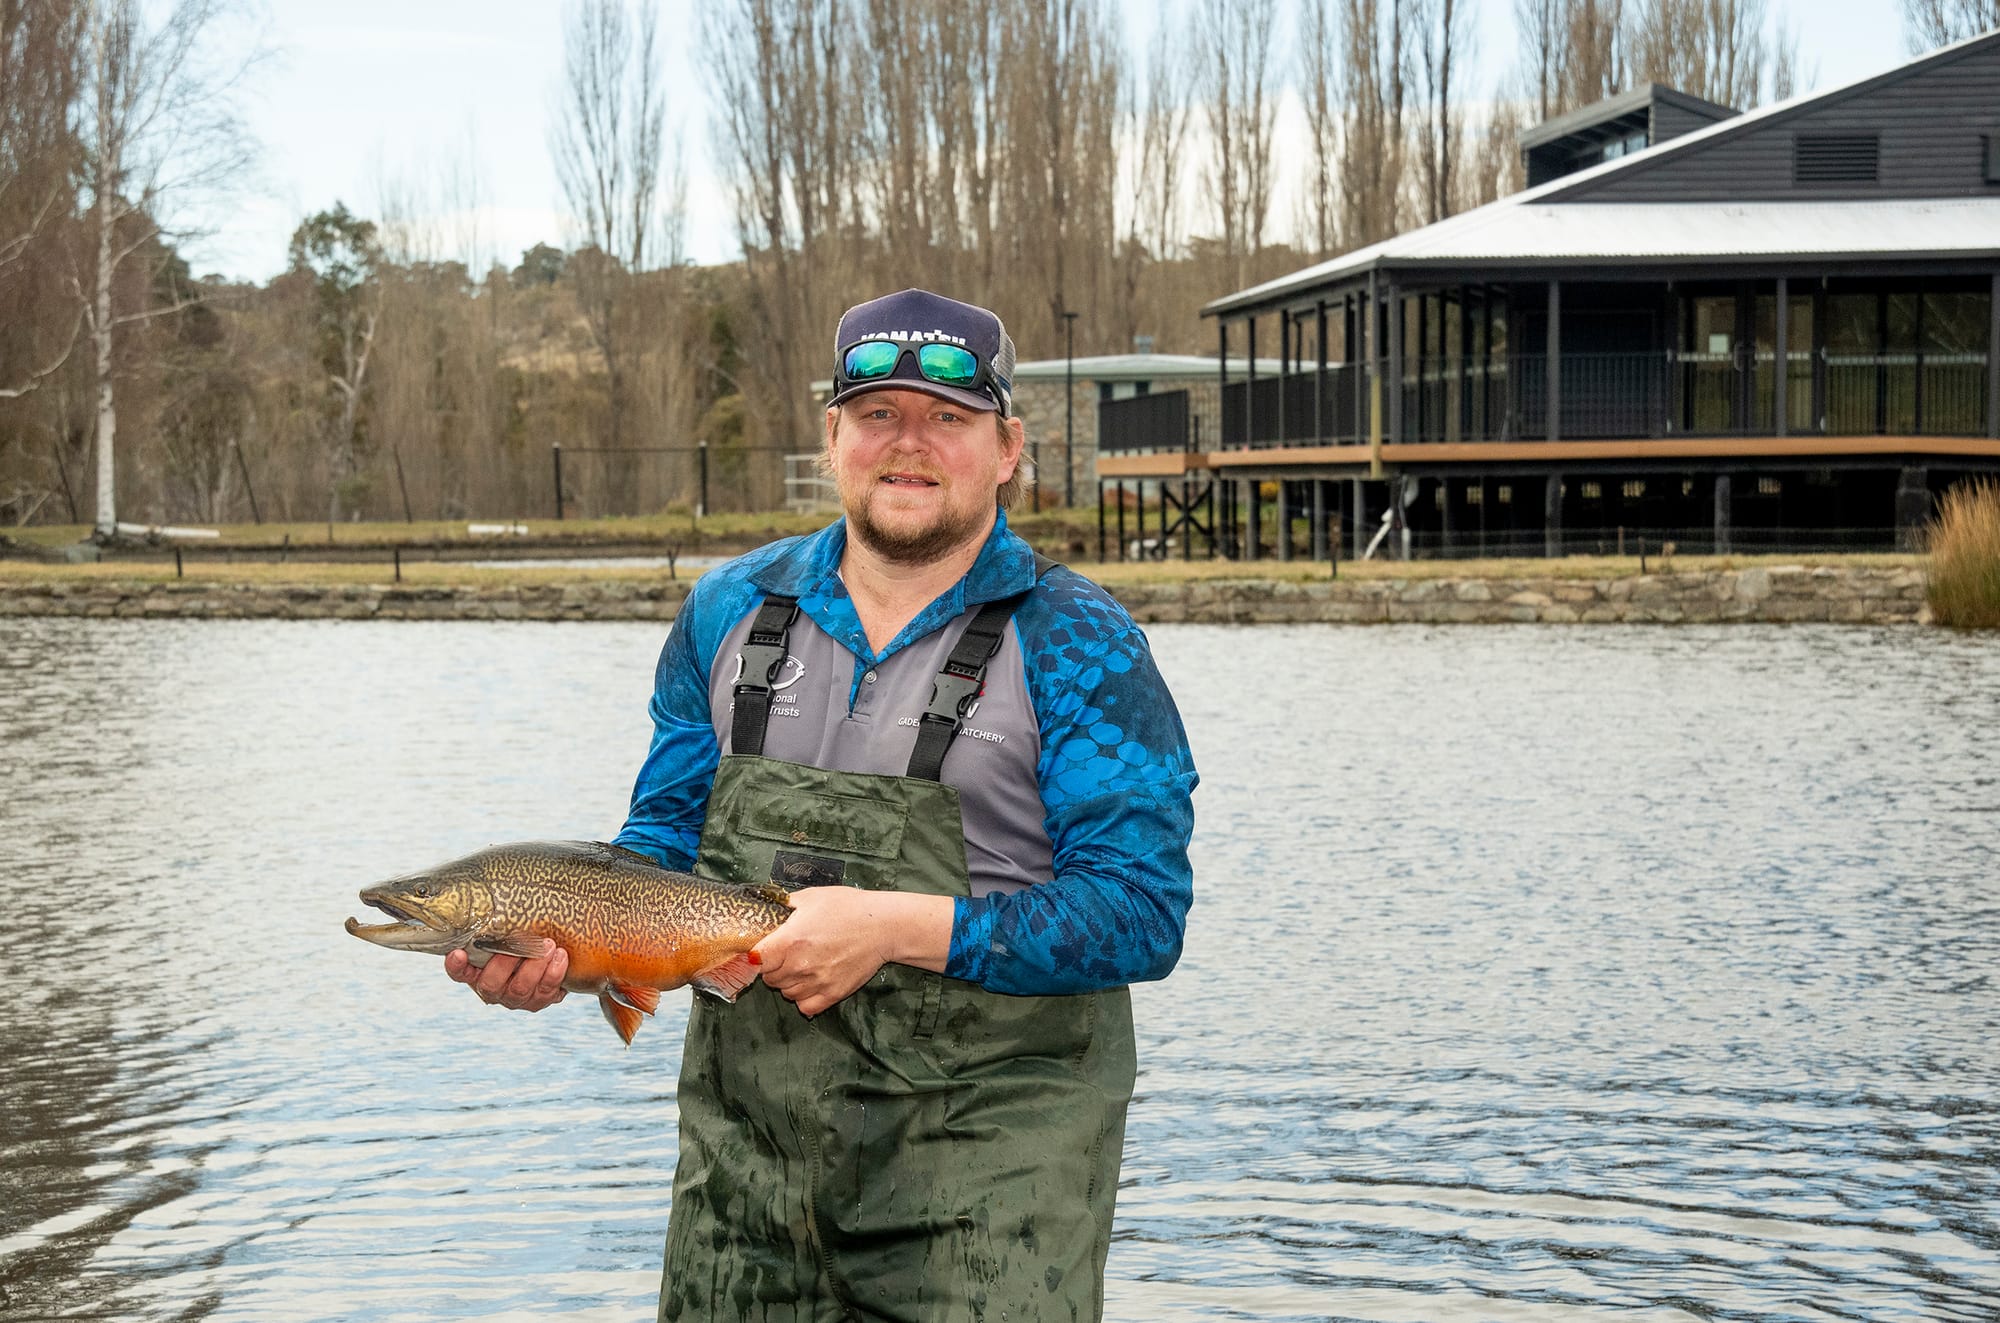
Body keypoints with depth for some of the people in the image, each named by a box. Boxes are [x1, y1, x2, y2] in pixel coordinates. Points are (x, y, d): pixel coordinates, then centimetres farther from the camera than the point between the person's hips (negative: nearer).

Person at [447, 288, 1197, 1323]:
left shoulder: (1077, 645, -5)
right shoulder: (730, 613, 9)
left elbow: (1140, 910, -12)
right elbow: (666, 840, 16)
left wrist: (899, 926, -21)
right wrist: (559, 946, -4)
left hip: (986, 1157, -4)